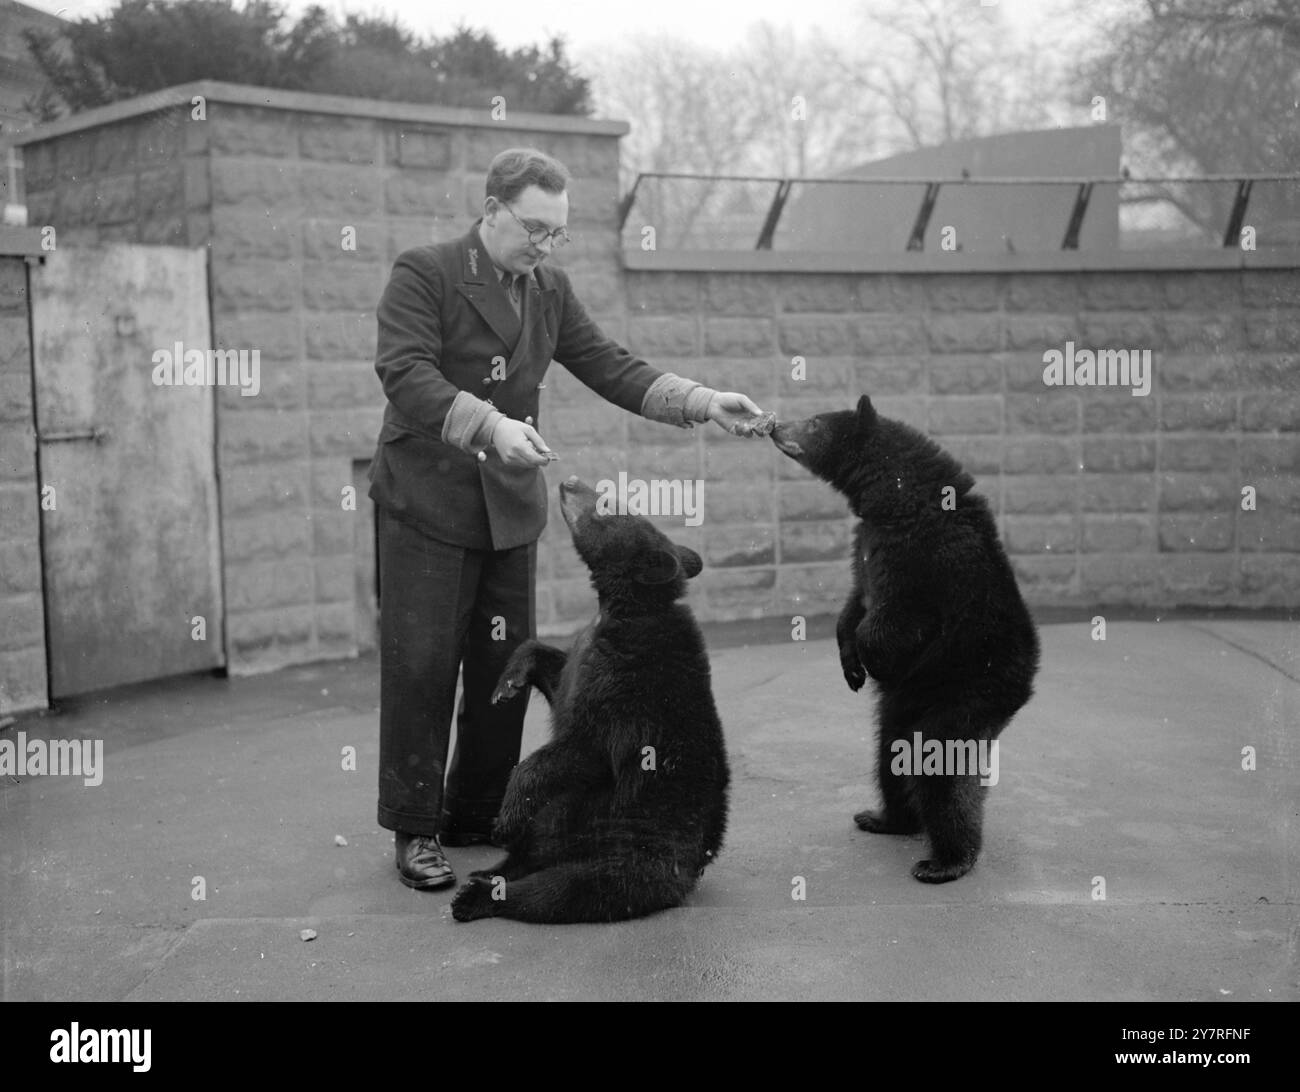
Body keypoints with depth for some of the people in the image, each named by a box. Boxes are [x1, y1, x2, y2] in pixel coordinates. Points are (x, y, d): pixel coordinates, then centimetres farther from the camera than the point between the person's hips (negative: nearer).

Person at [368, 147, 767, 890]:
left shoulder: (551, 290, 11)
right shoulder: (423, 273, -7)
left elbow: (610, 367, 8)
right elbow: (407, 375, -20)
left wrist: (702, 401, -6)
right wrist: (492, 424, -34)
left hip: (512, 506, 6)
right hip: (426, 502, -6)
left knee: (506, 668, 10)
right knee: (422, 668, -3)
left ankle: (479, 815, 24)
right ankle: (416, 831, 9)